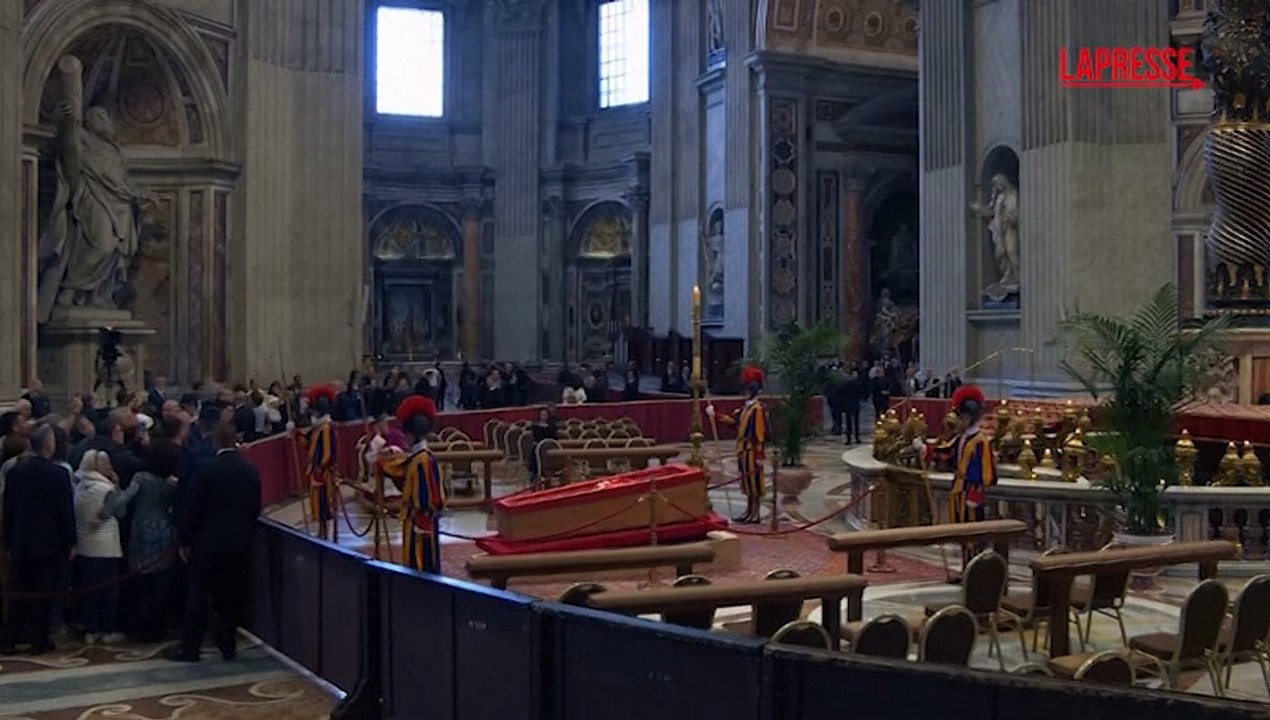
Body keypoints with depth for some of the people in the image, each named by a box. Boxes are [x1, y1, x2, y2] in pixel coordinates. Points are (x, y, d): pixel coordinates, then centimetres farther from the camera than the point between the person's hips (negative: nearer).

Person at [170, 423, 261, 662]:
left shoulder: (208, 470, -12)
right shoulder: (250, 470, 1)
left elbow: (193, 509, -9)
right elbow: (255, 508, 7)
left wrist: (185, 541, 0)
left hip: (209, 542, -4)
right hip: (240, 543, 4)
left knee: (197, 596, 4)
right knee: (233, 596, 10)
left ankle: (190, 648, 7)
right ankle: (227, 645, 14)